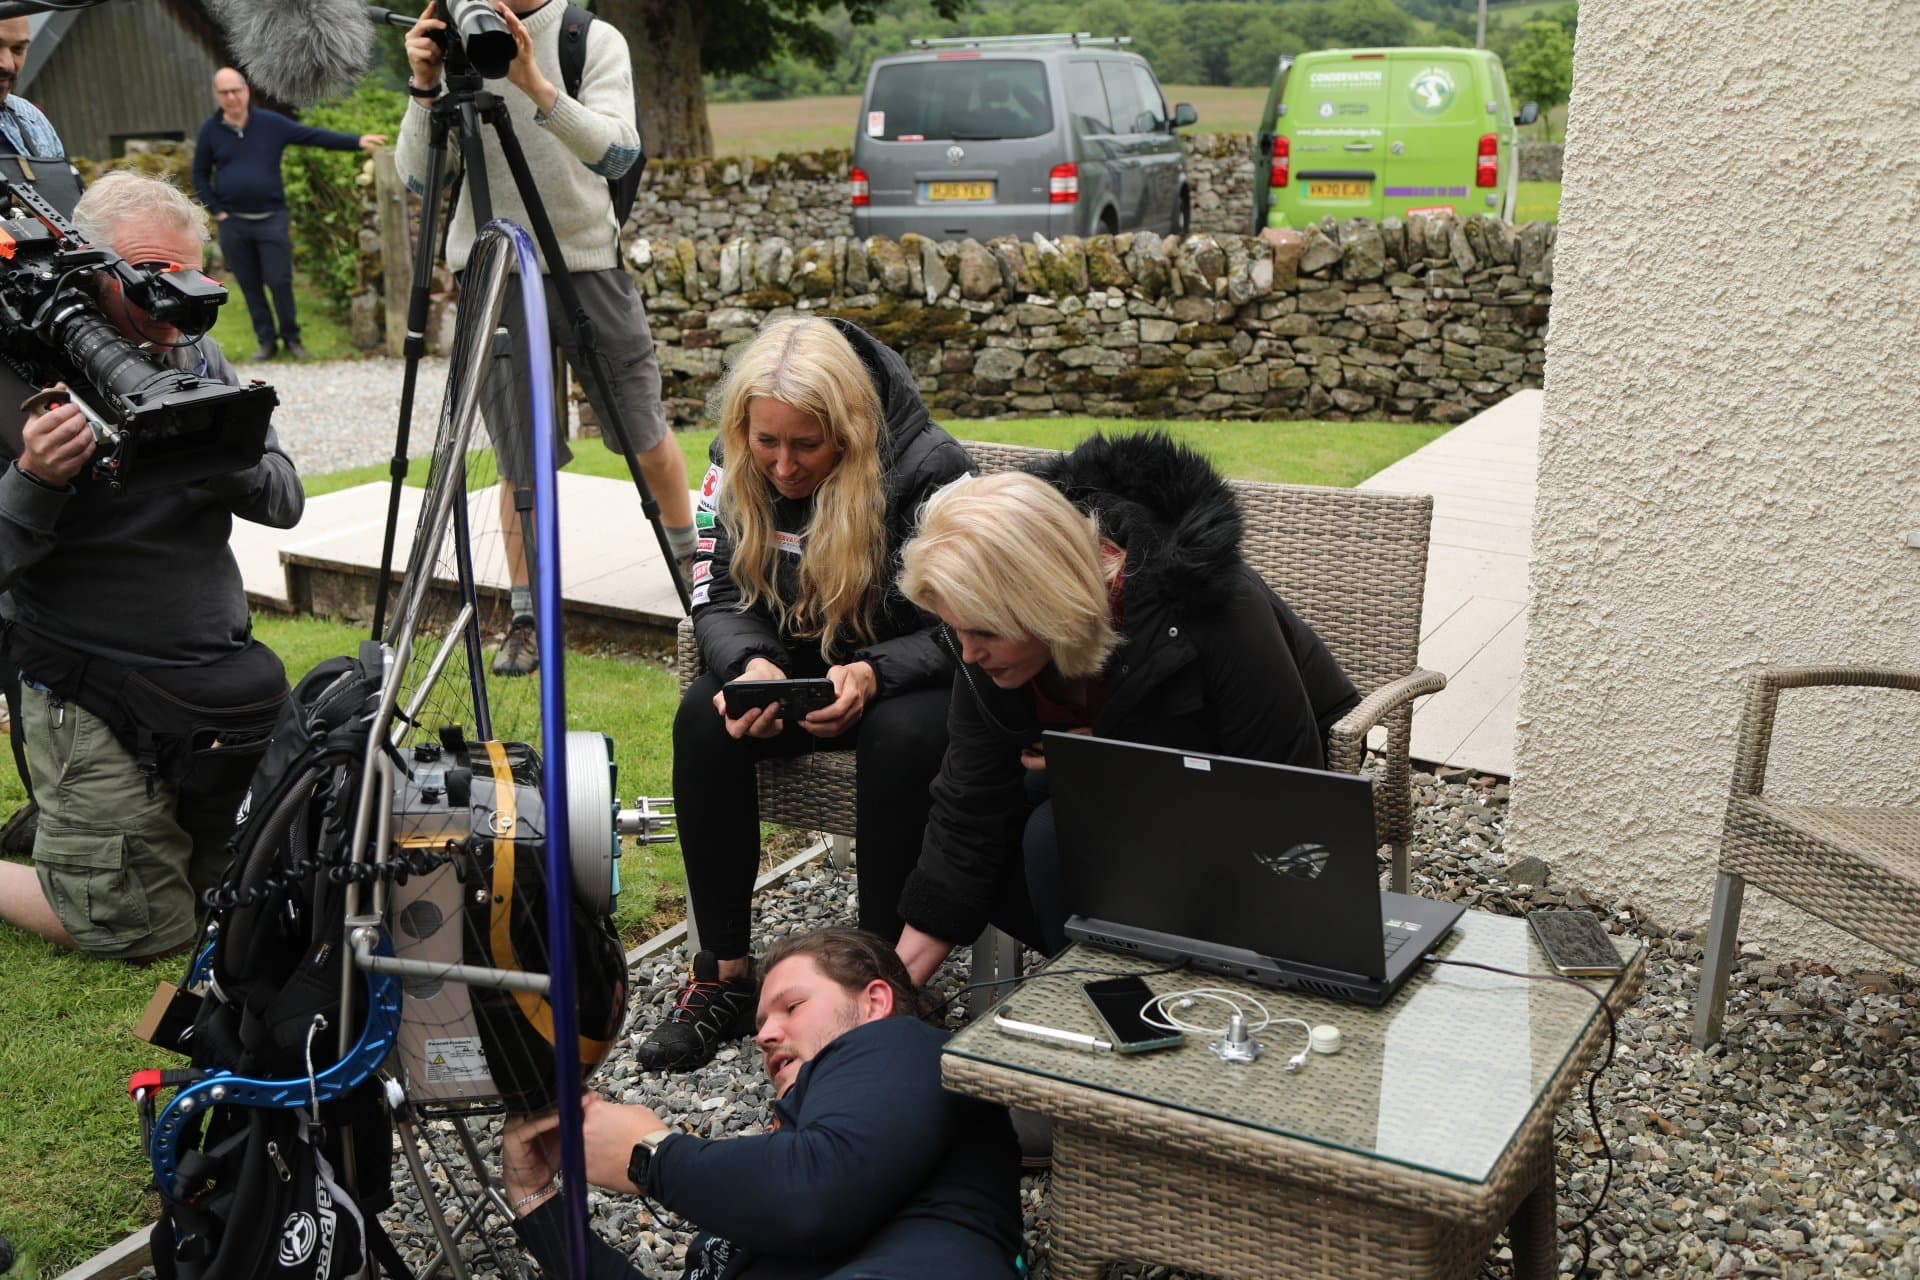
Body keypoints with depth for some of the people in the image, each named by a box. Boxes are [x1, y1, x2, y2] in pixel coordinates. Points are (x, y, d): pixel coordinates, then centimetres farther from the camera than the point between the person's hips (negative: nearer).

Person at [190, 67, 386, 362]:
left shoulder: (271, 123, 0)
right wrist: (217, 211, -1)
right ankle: (266, 341, 16)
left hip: (271, 219, -1)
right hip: (233, 223, 1)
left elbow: (314, 136, -4)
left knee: (280, 283, -1)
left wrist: (357, 142, -13)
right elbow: (200, 175, 9)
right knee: (250, 286, 7)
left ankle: (292, 339, 12)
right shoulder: (210, 130, 2)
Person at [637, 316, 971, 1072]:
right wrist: (751, 665, -27)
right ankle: (724, 975, -18)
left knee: (900, 735, -37)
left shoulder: (929, 469, -20)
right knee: (702, 721, -26)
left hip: (904, 676, -4)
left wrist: (874, 672, -35)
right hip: (795, 667, 4)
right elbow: (719, 598, -4)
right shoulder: (737, 466, -7)